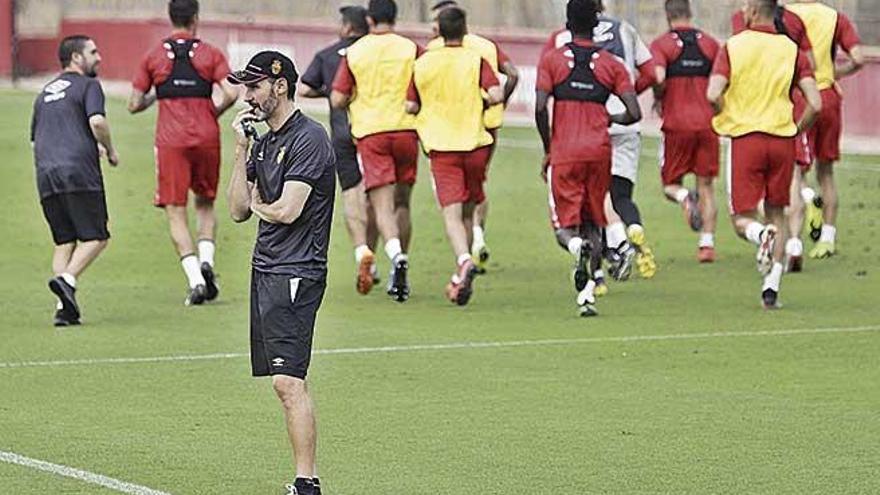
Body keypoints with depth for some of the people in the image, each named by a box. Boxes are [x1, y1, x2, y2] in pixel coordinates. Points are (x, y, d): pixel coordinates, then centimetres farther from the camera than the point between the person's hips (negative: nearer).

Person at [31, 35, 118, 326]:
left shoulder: (44, 93, 26)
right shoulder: (88, 85, 3)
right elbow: (97, 121, -15)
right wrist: (110, 151, 2)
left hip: (46, 176, 6)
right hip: (79, 173, -6)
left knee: (64, 242, 9)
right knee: (95, 237, -1)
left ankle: (64, 308, -4)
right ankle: (67, 280, -24)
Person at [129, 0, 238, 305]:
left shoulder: (154, 57, 4)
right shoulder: (210, 54, 2)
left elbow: (134, 105, 4)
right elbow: (230, 94, -9)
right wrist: (213, 113, 9)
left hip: (171, 142, -1)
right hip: (207, 138, 1)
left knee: (176, 213, 2)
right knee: (205, 203, 20)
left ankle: (196, 280, -12)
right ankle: (206, 260, -3)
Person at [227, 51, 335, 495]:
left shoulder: (308, 138, -11)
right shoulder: (265, 141, 17)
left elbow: (287, 210, -19)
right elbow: (238, 210, 13)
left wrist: (257, 205, 3)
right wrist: (241, 149, 6)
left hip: (295, 273, -10)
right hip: (266, 271, 10)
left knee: (288, 381, -15)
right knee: (286, 383, 8)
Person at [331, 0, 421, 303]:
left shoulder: (354, 53, 2)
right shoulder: (411, 49, 1)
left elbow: (337, 100, 1)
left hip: (370, 132, -1)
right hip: (406, 129, 1)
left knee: (382, 205, -5)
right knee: (401, 203, 13)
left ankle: (396, 254, -32)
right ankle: (399, 277, 16)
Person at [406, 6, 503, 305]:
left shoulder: (423, 63, 3)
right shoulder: (476, 60, -3)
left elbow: (411, 107, 7)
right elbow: (496, 95, -14)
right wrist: (477, 102, 6)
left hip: (441, 146, 0)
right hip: (475, 144, 0)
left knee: (452, 212, -9)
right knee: (468, 212, 14)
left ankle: (464, 260, -34)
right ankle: (461, 278, 18)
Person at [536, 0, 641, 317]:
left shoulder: (551, 60, 1)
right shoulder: (611, 64, 5)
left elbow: (540, 108, -8)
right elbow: (634, 114, -1)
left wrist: (547, 149, 4)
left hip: (564, 152, -2)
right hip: (600, 150, 2)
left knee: (565, 225, 4)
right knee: (593, 224, 12)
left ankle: (577, 247, -31)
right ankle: (588, 292, -1)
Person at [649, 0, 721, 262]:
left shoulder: (661, 44, -2)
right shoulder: (709, 43, 8)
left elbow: (658, 78, -19)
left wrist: (658, 100, 1)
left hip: (676, 123, -2)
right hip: (707, 121, 2)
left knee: (670, 183, 12)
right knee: (706, 186, 8)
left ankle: (685, 198, -21)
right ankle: (707, 243, -1)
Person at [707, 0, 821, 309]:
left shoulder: (733, 46, -2)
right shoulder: (791, 50, 3)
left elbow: (713, 95, -15)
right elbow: (815, 104, -5)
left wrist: (727, 116, 6)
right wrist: (796, 131, 12)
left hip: (744, 138, -2)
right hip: (782, 138, 2)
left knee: (742, 219, 6)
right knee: (776, 212, 16)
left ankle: (762, 234, -29)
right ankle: (772, 286, 8)